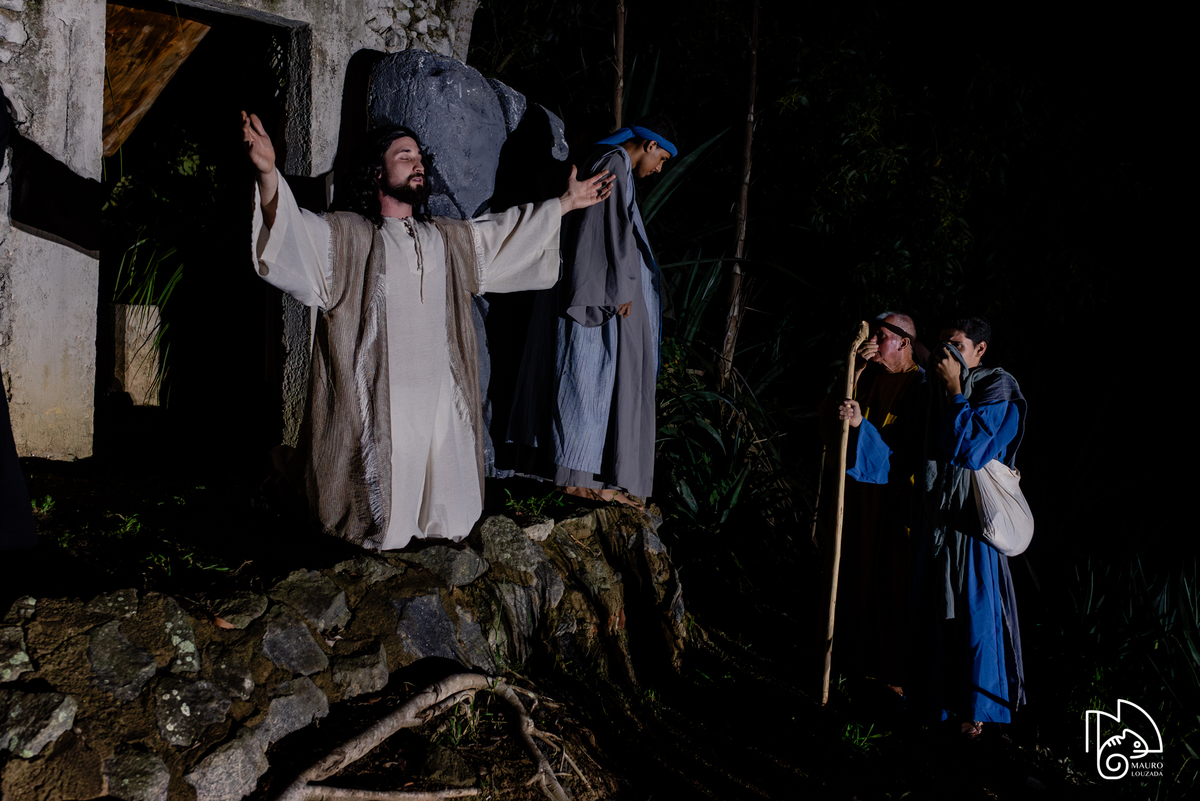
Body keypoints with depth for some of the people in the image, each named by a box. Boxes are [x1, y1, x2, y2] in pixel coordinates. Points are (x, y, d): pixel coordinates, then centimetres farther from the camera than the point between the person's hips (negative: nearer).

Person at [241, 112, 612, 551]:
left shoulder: (444, 238, 14)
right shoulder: (348, 236, -5)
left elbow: (501, 235, 26)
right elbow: (297, 233, -22)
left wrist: (565, 203, 29)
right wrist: (268, 173, -41)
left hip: (439, 399, 6)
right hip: (379, 404, -6)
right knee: (385, 511, -1)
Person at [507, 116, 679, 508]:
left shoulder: (602, 161, 21)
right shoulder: (615, 164, -10)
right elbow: (615, 229, -18)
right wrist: (622, 289, -18)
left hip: (580, 291, 10)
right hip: (600, 294, -10)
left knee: (577, 379, 10)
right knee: (593, 378, -9)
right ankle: (585, 475, -7)